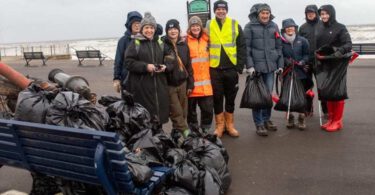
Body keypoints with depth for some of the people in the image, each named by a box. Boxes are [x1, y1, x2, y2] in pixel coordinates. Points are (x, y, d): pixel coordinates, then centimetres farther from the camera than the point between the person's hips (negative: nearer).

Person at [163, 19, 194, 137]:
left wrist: (190, 83, 7)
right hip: (169, 84, -4)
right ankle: (185, 132, 6)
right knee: (177, 113, -3)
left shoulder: (183, 45, 8)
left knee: (183, 111, 10)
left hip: (182, 83, 4)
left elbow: (188, 65, 9)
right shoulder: (163, 45, -6)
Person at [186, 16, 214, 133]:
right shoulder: (186, 41, -2)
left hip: (205, 81, 3)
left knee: (208, 108, 6)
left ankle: (206, 130, 23)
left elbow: (212, 56, 19)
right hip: (191, 81, -3)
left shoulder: (206, 39, 10)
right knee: (191, 108, 9)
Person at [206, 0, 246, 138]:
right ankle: (220, 125, 18)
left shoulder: (235, 25, 4)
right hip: (214, 69, 0)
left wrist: (240, 66, -4)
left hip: (231, 68, 1)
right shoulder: (208, 25, 4)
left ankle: (229, 125, 22)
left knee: (230, 97, 9)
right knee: (217, 98, 6)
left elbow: (242, 47, 3)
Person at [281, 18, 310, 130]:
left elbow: (307, 54, 6)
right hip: (287, 73, -1)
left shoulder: (302, 40, 2)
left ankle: (302, 118, 16)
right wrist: (287, 61, -17)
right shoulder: (281, 42, -3)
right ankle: (290, 118, 21)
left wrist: (302, 62, -11)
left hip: (301, 72, 1)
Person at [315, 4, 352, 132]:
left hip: (338, 64, -5)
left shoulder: (340, 28, -6)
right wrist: (317, 55, -2)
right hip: (324, 64, 5)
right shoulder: (319, 28, 9)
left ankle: (338, 121, 7)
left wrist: (339, 51, -27)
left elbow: (348, 44, -11)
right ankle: (331, 119, 21)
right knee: (327, 91, 9)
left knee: (337, 91, -1)